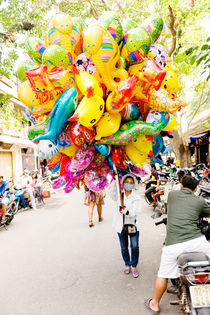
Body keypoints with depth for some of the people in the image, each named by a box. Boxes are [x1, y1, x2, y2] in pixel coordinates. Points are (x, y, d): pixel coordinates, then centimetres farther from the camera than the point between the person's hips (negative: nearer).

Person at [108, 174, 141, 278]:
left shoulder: (136, 197, -5)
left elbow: (136, 211, -17)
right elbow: (111, 192, -15)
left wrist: (127, 212, -36)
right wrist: (114, 180, -22)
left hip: (132, 224, -2)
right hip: (121, 225, 2)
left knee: (135, 246, -9)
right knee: (124, 247, 13)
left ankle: (134, 266, 13)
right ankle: (127, 264, 35)